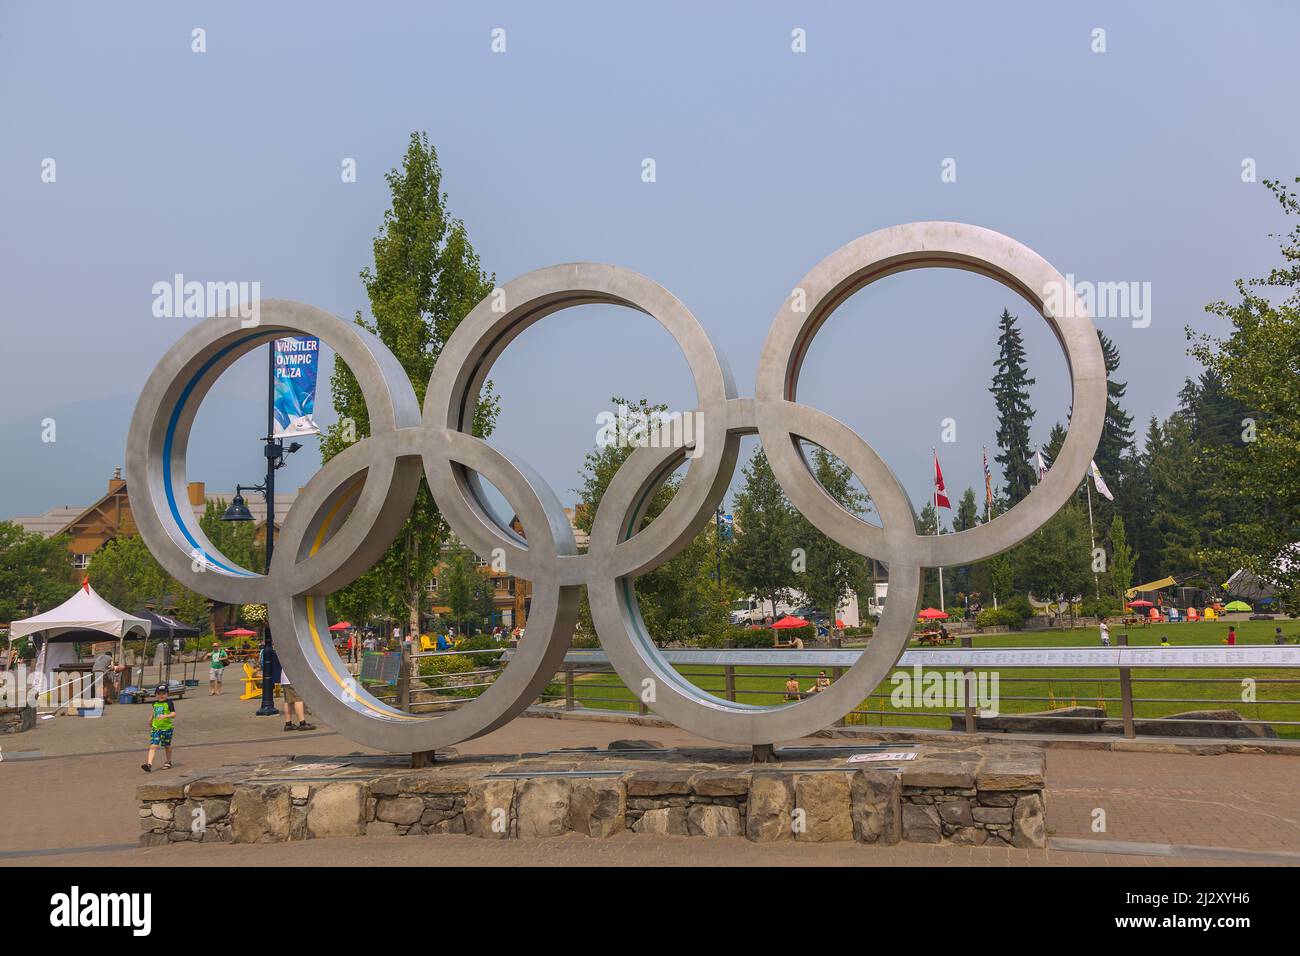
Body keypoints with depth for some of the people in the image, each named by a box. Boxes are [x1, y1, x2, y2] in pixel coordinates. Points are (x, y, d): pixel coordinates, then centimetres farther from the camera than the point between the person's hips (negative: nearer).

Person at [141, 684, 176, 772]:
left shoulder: (169, 703, -8)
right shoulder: (154, 703, 7)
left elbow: (174, 714, -18)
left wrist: (165, 716, -34)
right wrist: (150, 725, 29)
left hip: (167, 727, -3)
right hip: (156, 728, 3)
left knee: (167, 746, 13)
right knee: (153, 746, -9)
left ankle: (168, 762, 32)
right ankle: (149, 764, -20)